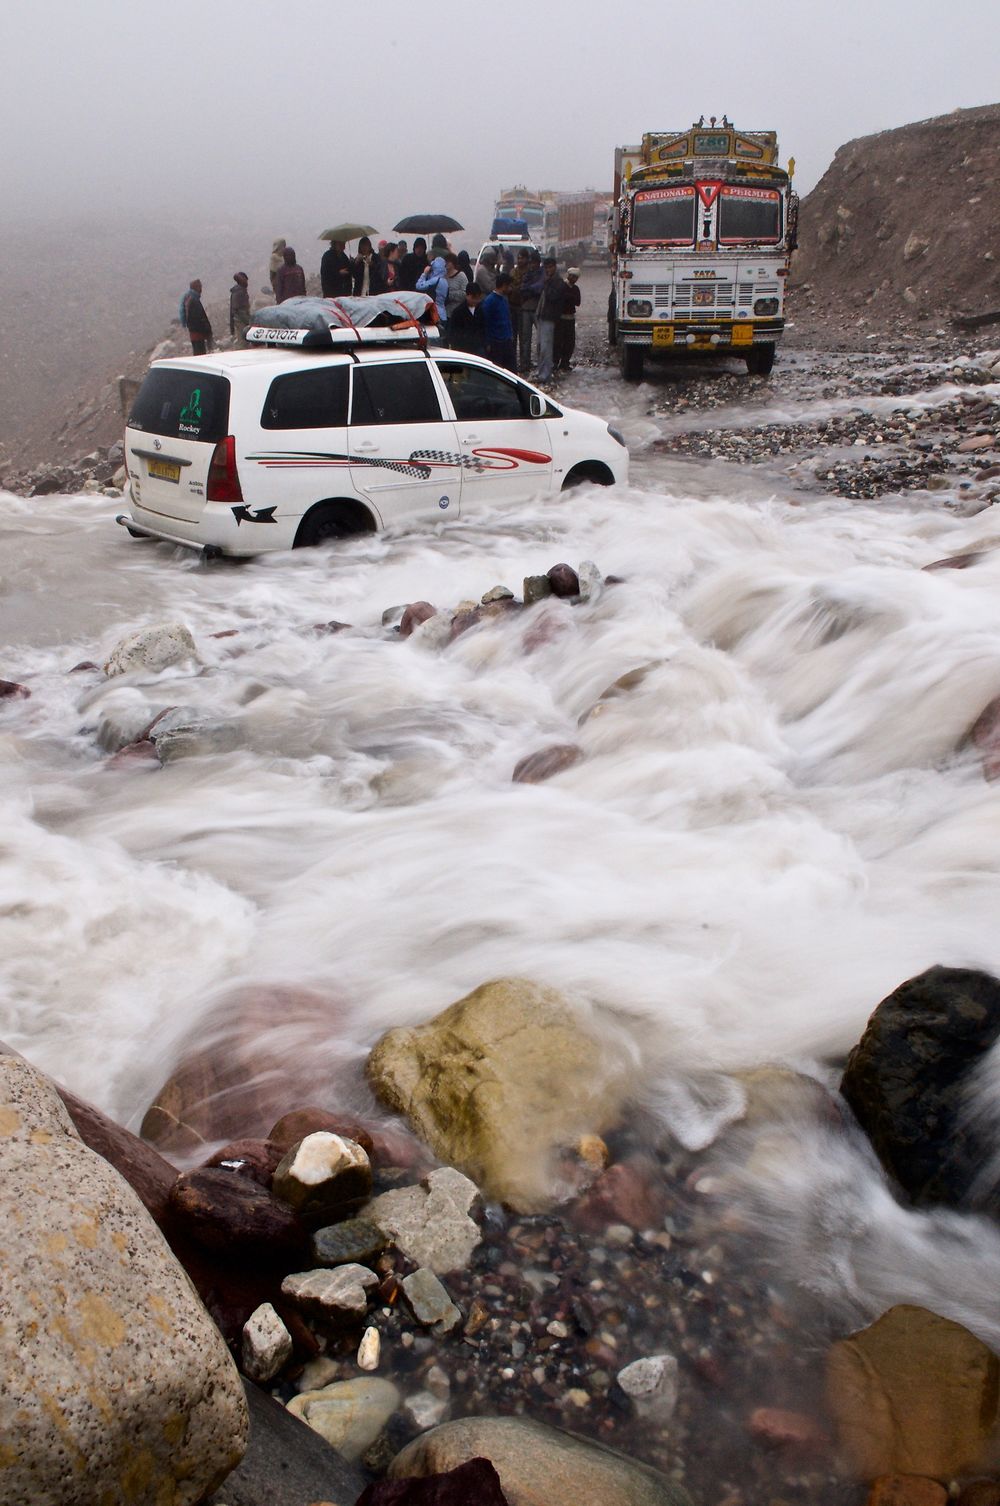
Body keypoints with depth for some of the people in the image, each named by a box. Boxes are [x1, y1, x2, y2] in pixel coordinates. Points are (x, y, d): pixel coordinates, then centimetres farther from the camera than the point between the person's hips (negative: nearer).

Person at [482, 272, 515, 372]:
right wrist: (488, 344, -14)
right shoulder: (489, 300, -14)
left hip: (507, 341, 7)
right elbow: (486, 323, -14)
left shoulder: (504, 298, 9)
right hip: (495, 343, -7)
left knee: (512, 368, 9)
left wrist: (510, 334, 12)